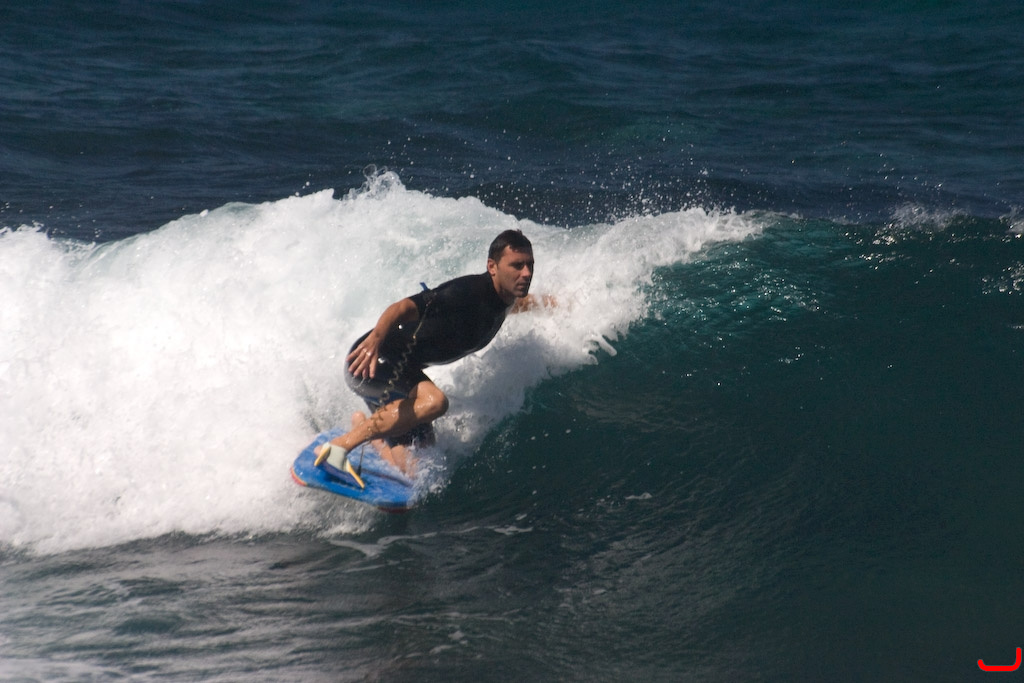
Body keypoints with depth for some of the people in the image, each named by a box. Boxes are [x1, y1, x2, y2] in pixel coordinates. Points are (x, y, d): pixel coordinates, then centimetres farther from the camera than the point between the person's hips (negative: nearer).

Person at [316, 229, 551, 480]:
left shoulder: (501, 301, 1)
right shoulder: (468, 292, -25)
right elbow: (405, 308, -39)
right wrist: (376, 337, -56)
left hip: (402, 369, 8)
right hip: (371, 359, -8)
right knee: (434, 401, -36)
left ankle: (364, 427, 27)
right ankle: (338, 447, -26)